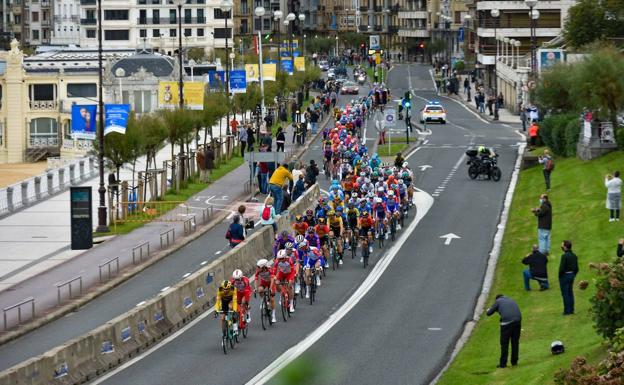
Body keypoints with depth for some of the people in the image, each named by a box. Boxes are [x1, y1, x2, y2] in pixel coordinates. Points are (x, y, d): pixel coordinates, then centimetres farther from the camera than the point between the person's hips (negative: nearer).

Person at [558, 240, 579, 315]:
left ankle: (567, 311, 0)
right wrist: (573, 275, 17)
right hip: (572, 275, 8)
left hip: (565, 275, -8)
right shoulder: (574, 256, 5)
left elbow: (562, 268, -20)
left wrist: (560, 277, -7)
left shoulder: (565, 256, -19)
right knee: (570, 293, 15)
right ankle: (571, 310, 18)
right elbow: (577, 268, 9)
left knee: (565, 294, -1)